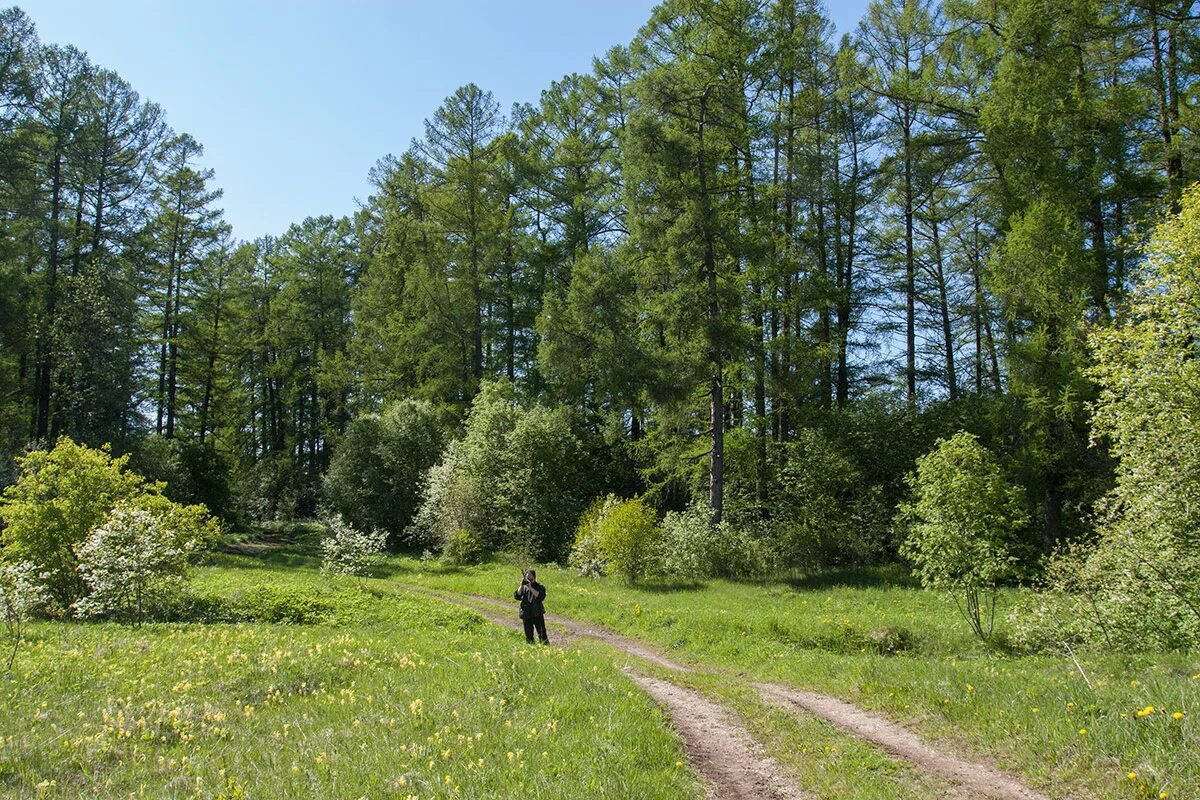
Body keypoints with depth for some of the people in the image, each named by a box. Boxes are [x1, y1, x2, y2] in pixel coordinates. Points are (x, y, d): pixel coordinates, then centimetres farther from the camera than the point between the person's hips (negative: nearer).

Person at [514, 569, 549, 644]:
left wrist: (531, 588, -22)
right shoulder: (523, 587, 7)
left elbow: (541, 597, -19)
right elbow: (517, 596, -7)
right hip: (526, 615, 3)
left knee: (542, 634, -5)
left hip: (537, 614, -3)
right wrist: (521, 585, -15)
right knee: (528, 636, 8)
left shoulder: (539, 587, -1)